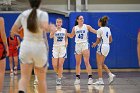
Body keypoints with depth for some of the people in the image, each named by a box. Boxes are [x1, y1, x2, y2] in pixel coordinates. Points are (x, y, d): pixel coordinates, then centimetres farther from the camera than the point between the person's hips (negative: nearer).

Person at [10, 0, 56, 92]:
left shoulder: (23, 14, 7)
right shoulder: (43, 14, -4)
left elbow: (13, 31, 13)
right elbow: (45, 27, -24)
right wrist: (51, 28, -4)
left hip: (25, 47, 2)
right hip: (39, 48, -2)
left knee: (24, 77, -5)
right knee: (42, 79, 14)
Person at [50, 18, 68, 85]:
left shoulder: (64, 30, 8)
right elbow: (51, 36, -20)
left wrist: (66, 42, -1)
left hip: (62, 48, 1)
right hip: (55, 47, -1)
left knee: (60, 64, -5)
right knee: (54, 65, -5)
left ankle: (59, 79, 4)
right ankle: (58, 74, 24)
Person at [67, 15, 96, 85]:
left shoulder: (87, 26, -1)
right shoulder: (75, 28, 8)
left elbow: (95, 31, -4)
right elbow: (71, 36, 20)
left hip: (85, 44, -3)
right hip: (78, 45, 3)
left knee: (87, 62, -11)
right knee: (78, 63, 7)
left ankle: (90, 77, -11)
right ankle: (77, 78, 15)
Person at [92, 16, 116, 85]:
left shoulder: (99, 30, -12)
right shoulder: (108, 29, 11)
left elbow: (98, 41, -6)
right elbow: (110, 40, 13)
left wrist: (94, 44, 13)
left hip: (101, 47, -8)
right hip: (107, 47, 8)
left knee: (99, 64, -2)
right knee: (102, 64, 17)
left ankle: (100, 80, -2)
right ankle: (110, 75, 3)